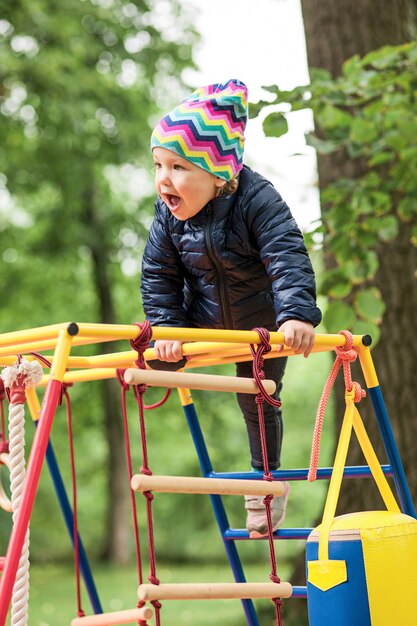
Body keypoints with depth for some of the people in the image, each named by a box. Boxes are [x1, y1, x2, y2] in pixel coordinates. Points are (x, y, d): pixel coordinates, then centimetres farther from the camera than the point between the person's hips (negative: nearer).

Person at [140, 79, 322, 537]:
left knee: (259, 400, 7)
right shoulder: (168, 216, -16)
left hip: (263, 324, -4)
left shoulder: (258, 202, -30)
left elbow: (289, 261, -38)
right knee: (159, 359, -6)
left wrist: (297, 315, -52)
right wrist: (166, 328, -21)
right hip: (204, 323, 4)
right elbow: (159, 276, -9)